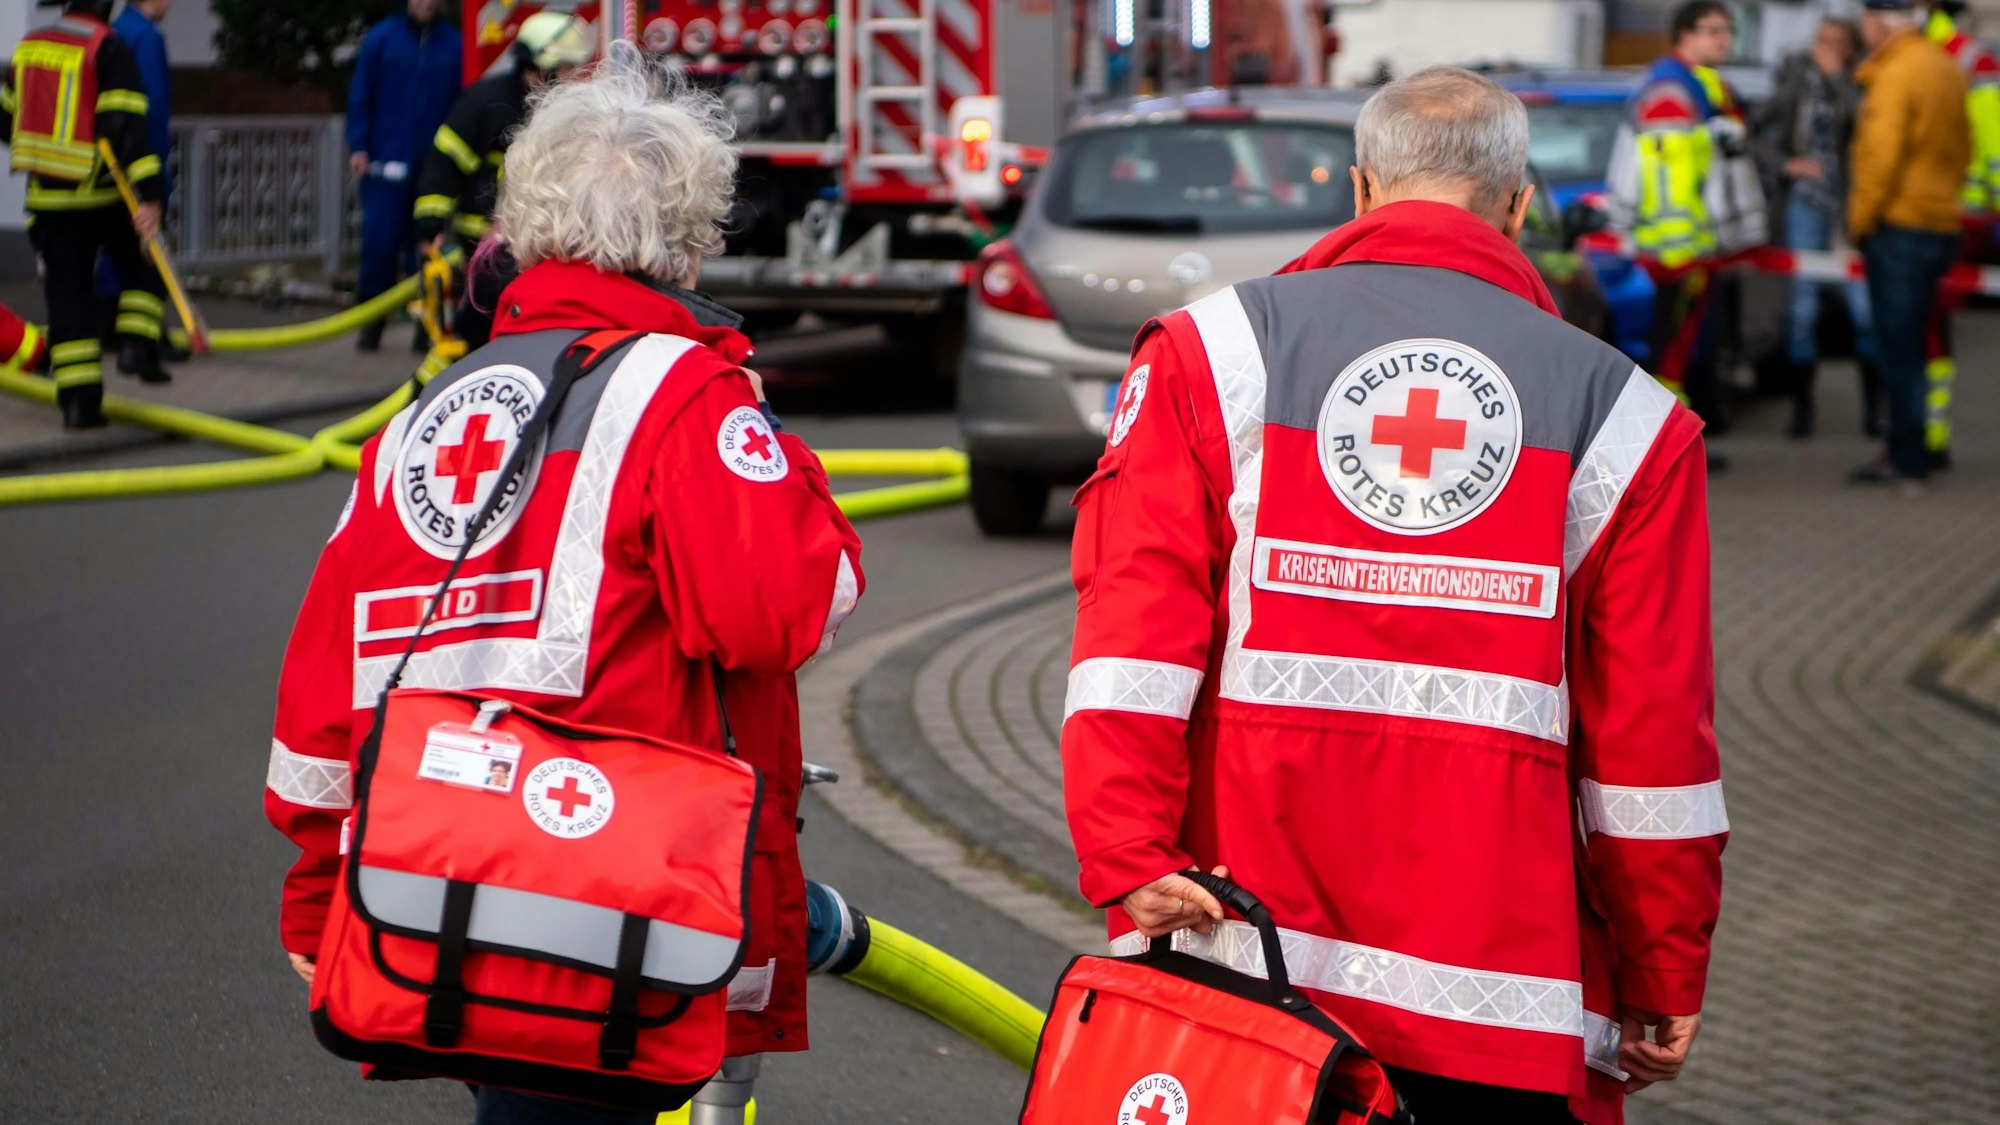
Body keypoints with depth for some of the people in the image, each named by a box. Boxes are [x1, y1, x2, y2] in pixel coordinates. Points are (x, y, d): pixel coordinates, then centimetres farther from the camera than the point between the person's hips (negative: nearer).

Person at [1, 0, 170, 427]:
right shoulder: (108, 49, -10)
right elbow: (125, 124, -20)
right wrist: (148, 195, -24)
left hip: (48, 197, 5)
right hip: (103, 195, -5)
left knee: (67, 295, 6)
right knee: (144, 264, 19)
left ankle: (79, 399, 1)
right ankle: (136, 343, 1)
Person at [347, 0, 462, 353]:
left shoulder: (453, 46, 4)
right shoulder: (381, 39, 2)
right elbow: (360, 98, 4)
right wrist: (358, 147, -4)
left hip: (433, 165, 1)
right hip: (386, 162, -1)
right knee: (379, 244, -4)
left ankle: (426, 325, 10)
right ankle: (370, 323, 8)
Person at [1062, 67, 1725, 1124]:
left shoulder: (1217, 349, 5)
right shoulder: (1619, 412, 5)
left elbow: (1136, 620, -6)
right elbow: (1651, 725, 5)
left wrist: (1128, 859, -10)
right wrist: (1664, 982, 12)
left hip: (1236, 949, 1)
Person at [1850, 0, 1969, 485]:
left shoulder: (1895, 75, -16)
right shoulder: (1945, 67, 13)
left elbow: (1882, 154, -21)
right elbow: (1962, 146, 19)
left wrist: (1861, 215, -11)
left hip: (1898, 224, -9)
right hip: (1941, 222, 9)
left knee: (1897, 346, -5)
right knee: (1912, 343, 15)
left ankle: (1907, 456, -4)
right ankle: (1912, 453, 19)